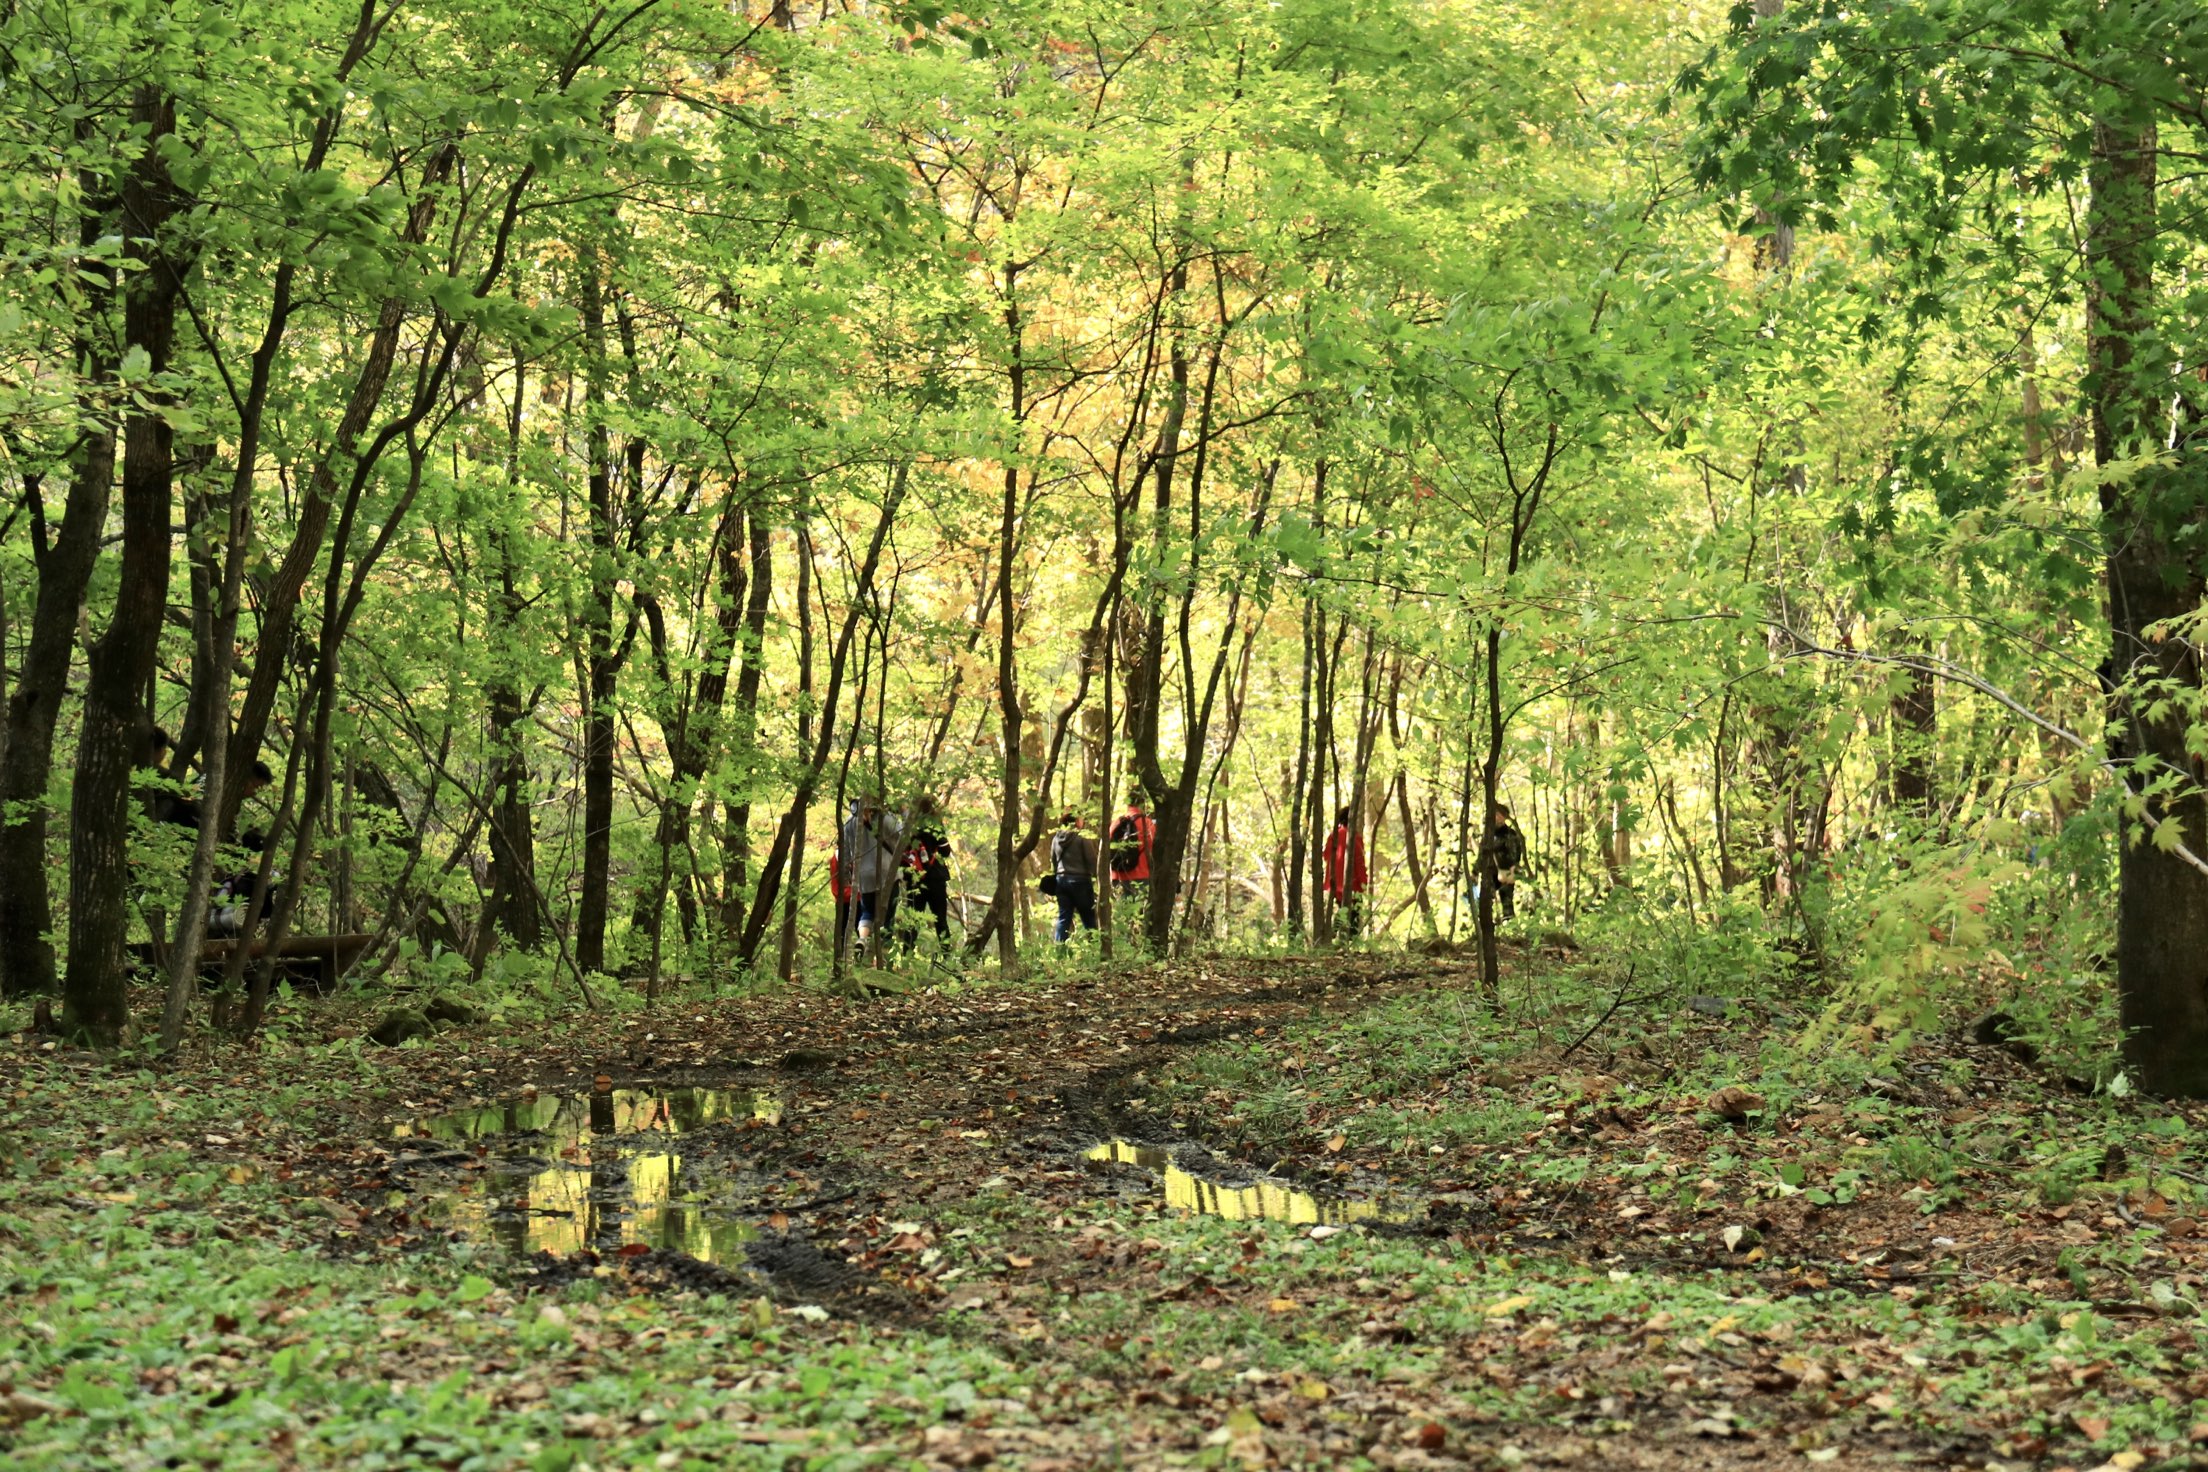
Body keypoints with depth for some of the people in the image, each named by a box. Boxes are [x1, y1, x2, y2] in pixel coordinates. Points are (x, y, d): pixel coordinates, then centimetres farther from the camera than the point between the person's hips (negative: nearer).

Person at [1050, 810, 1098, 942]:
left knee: (1064, 918, 7)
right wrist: (1096, 877, 1)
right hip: (1080, 880, -5)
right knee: (1089, 919, 1)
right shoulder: (1082, 838, -11)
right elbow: (1092, 861, -11)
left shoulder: (1056, 839, 7)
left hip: (1061, 880, 5)